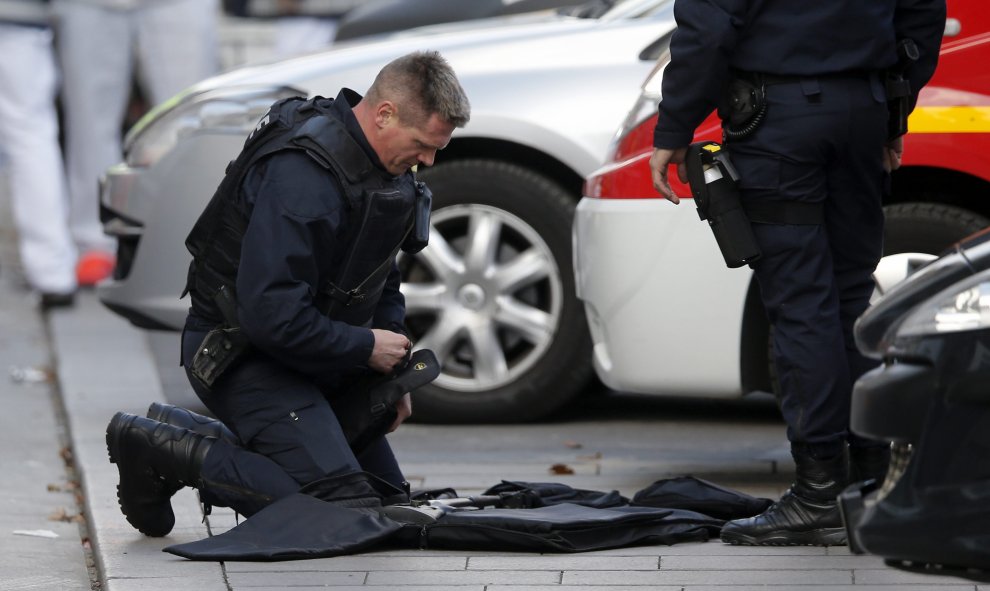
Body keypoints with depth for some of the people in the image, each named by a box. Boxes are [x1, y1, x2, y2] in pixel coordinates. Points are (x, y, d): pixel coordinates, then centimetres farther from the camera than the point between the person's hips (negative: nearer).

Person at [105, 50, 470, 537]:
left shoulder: (388, 167, 4)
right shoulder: (303, 175, -28)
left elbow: (383, 278, 20)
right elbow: (271, 314, -32)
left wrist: (392, 370, 7)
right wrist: (365, 348, -20)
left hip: (313, 355, 10)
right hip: (243, 353, -10)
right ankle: (157, 448, -9)